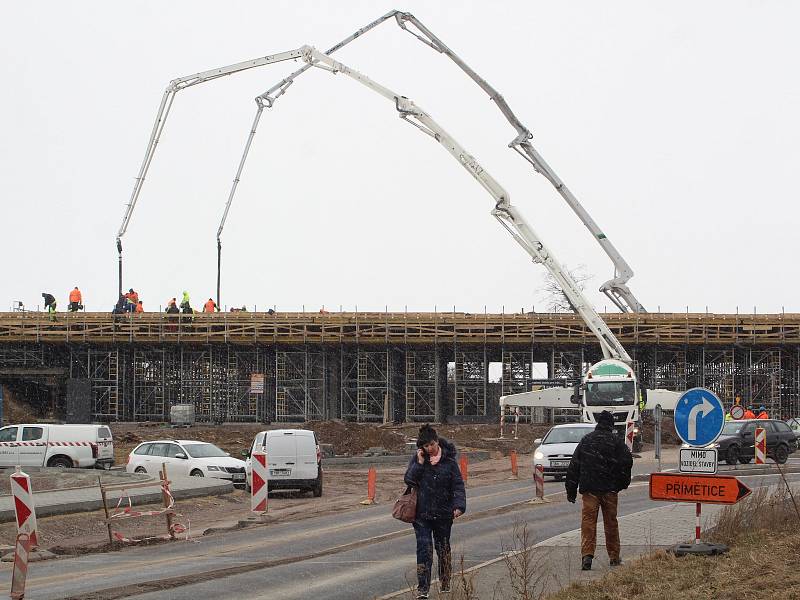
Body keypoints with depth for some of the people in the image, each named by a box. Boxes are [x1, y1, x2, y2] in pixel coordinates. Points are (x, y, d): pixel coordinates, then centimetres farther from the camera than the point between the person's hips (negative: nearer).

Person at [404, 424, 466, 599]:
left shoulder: (449, 461, -3)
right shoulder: (417, 459, 1)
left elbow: (458, 485, -4)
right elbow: (409, 480, -7)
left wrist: (459, 506, -16)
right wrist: (419, 463, -16)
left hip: (443, 513, 0)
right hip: (422, 513, 0)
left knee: (443, 548, 14)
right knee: (424, 549, -9)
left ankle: (445, 585, 31)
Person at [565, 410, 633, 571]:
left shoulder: (586, 440, 9)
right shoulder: (616, 440, 1)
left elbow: (574, 465, 8)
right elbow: (627, 461, -10)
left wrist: (571, 490, 12)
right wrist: (622, 483, 4)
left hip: (589, 489, 1)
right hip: (610, 489, -1)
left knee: (588, 521, -3)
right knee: (611, 522, 10)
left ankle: (587, 554, -19)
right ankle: (614, 557, 16)